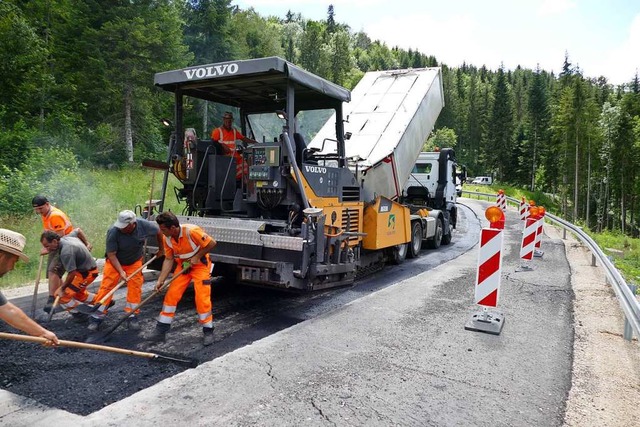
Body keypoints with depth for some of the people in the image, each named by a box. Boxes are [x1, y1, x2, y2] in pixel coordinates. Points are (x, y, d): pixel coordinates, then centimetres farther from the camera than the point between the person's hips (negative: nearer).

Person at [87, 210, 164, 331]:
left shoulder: (144, 225, -26)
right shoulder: (113, 231, -31)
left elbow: (158, 230, -3)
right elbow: (111, 254, -23)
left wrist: (161, 249, 6)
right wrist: (121, 271, -31)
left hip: (135, 262, 2)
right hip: (114, 262, -2)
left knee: (135, 287, -4)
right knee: (106, 286, -7)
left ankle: (132, 317, 7)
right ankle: (96, 317, 3)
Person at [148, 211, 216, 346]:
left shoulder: (191, 231, -30)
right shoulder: (166, 239, -11)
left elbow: (212, 243, -23)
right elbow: (169, 259, -4)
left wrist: (196, 257, -20)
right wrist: (161, 280, -11)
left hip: (200, 264, -5)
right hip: (183, 265, 5)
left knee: (202, 298, -10)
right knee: (171, 295, -1)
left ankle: (208, 331, 5)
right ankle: (161, 330, 10)